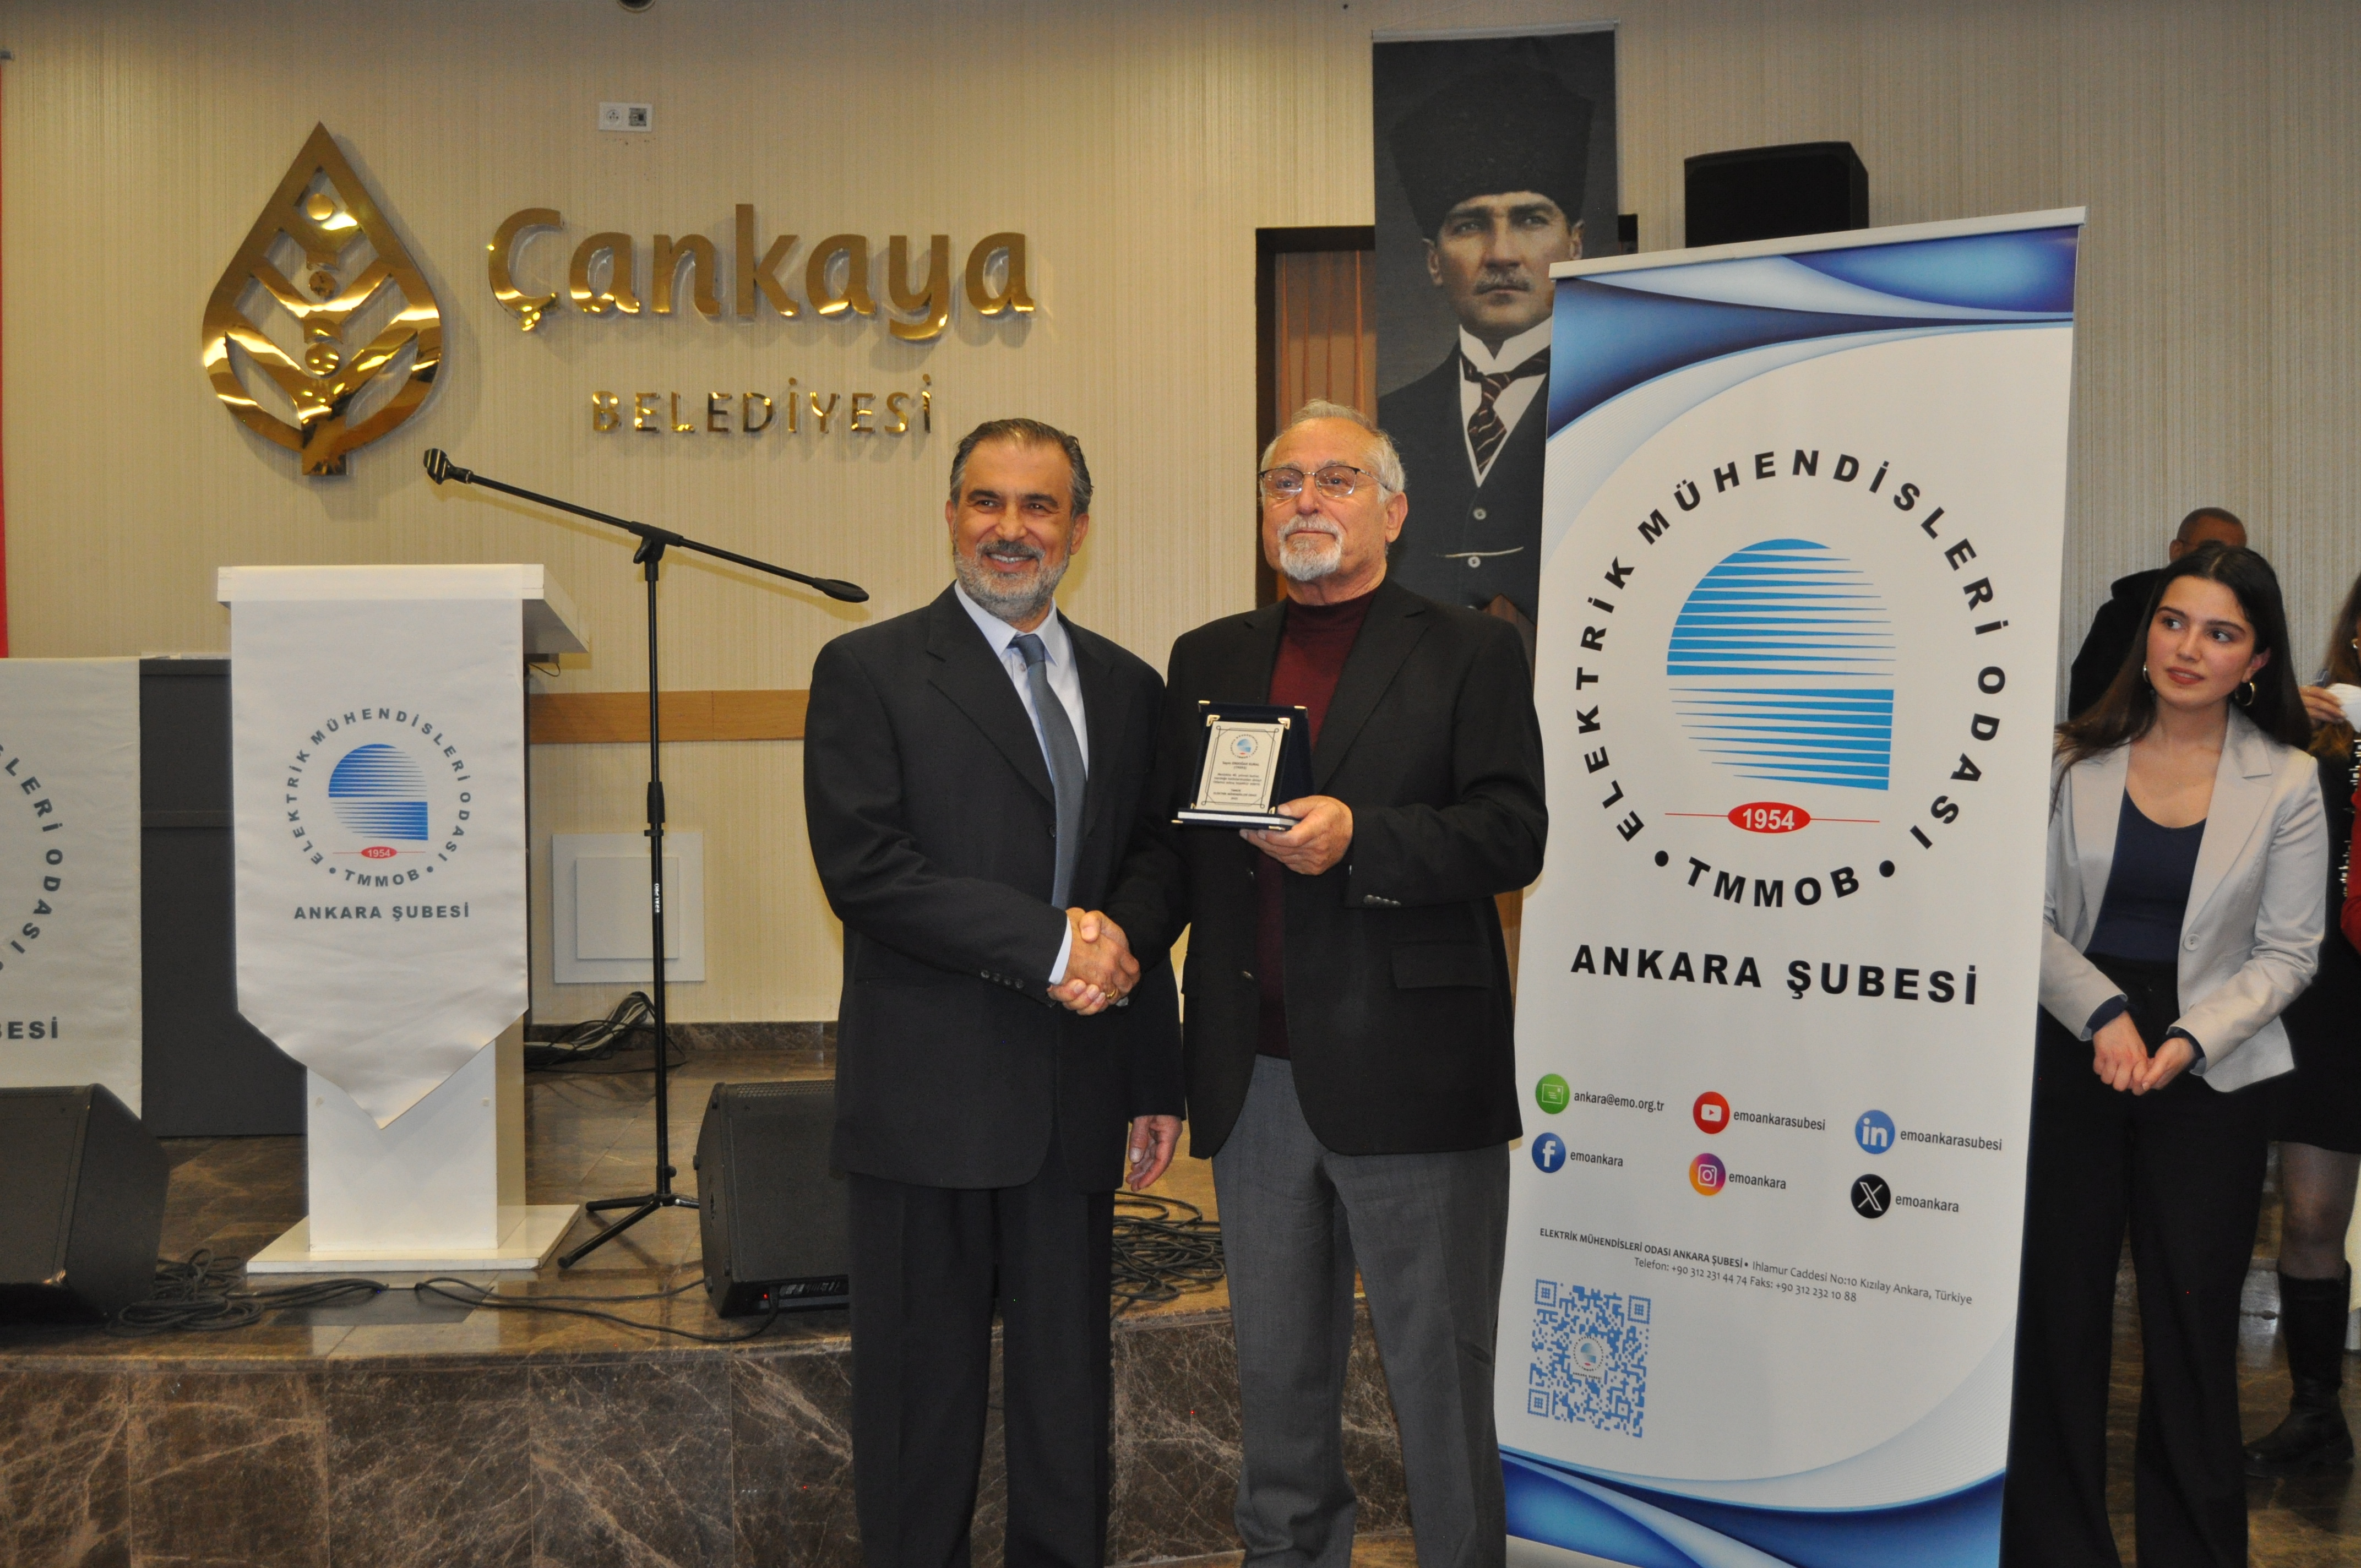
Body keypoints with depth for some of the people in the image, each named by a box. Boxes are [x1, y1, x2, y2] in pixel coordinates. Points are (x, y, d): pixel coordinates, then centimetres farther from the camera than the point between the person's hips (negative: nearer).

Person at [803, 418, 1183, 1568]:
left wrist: (1157, 1081, 12)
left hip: (1076, 1104, 4)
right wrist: (1047, 943, -17)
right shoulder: (868, 672, -2)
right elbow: (862, 868, -13)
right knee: (923, 1388, 7)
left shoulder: (1127, 688, 13)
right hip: (931, 1100, -4)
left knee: (1068, 1387, 13)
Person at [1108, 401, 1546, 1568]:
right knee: (1277, 1368, 17)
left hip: (1409, 1077, -4)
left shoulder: (1469, 653, 2)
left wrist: (1358, 838, -23)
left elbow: (1512, 835, -9)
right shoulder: (1208, 661, 14)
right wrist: (1117, 935, -9)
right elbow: (1166, 842, 11)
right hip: (1256, 1078, 4)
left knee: (1438, 1367, 5)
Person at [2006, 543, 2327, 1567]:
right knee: (2058, 1309, 5)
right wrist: (2104, 1013, -14)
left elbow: (2287, 951, 2)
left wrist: (2187, 1039, -11)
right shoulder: (2074, 759, 1)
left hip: (2209, 1076, 0)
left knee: (2193, 1324, 4)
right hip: (2068, 1057, 1)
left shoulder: (2287, 784, 1)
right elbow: (2028, 913, 0)